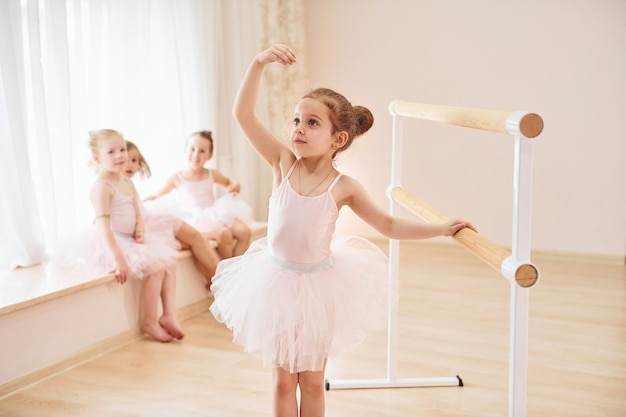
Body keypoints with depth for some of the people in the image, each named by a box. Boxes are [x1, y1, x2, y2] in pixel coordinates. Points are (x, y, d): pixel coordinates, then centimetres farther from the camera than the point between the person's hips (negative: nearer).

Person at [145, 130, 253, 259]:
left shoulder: (212, 174, 9)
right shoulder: (177, 178, 0)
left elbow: (228, 181, 28)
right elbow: (158, 195, 9)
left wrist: (235, 185, 5)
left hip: (217, 214, 5)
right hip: (197, 220, -5)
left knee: (244, 231, -17)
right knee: (223, 233, -33)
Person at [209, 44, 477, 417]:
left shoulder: (344, 187, -12)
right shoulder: (284, 163, -11)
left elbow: (390, 225, -2)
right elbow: (243, 115, -18)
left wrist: (442, 229, -7)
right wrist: (259, 63, -28)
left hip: (318, 286, -1)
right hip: (277, 280, 1)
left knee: (312, 382, 14)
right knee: (283, 380, 14)